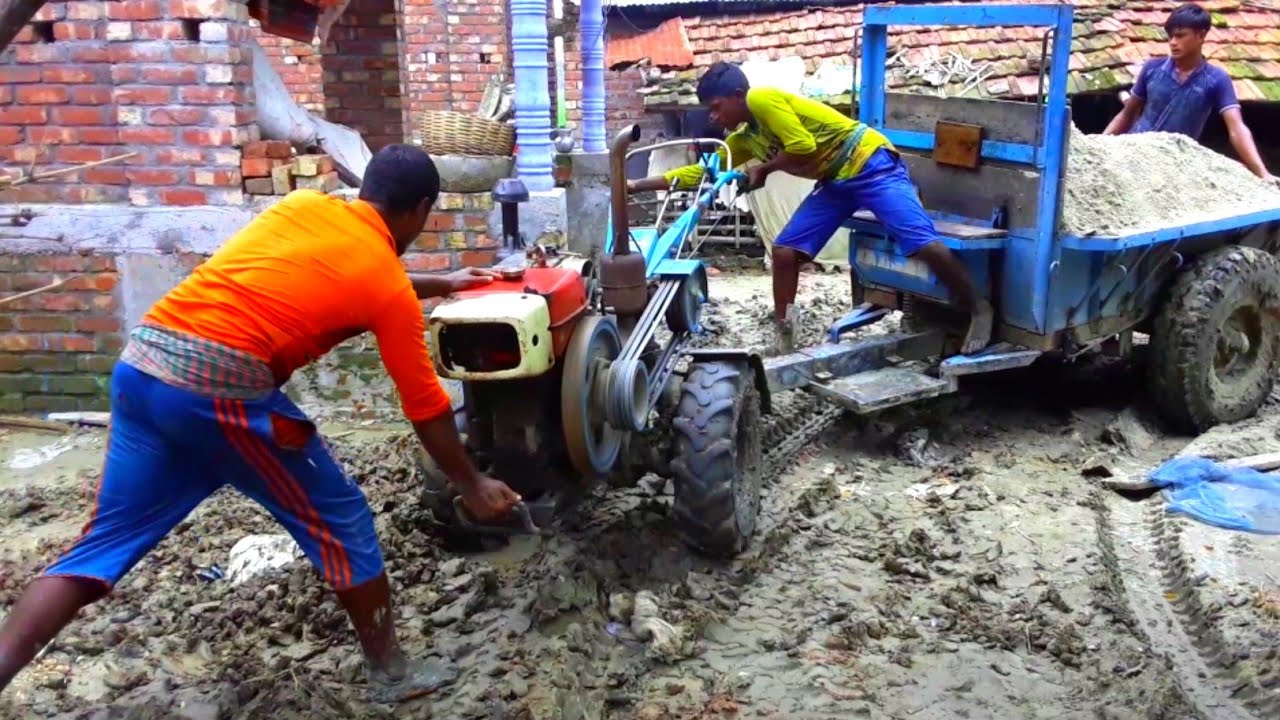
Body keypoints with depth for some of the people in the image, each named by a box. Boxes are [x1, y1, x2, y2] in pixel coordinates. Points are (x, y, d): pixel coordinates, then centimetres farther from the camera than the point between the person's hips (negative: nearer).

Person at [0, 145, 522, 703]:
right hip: (223, 384, -6)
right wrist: (471, 485, 22)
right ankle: (390, 674, 24)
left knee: (105, 542, 15)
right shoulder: (390, 289, 4)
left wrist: (442, 286, 49)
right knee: (340, 519, 11)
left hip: (140, 361, 7)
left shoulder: (302, 204, 20)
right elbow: (425, 407, 9)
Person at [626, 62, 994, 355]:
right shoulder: (742, 138, 11)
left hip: (870, 164, -9)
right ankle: (783, 337, 10)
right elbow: (703, 171, 15)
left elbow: (803, 148, -23)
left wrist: (763, 168, -6)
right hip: (834, 181, 9)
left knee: (925, 245, -17)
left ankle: (979, 310, 0)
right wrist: (637, 185, 13)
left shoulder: (762, 99, -15)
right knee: (784, 251, 0)